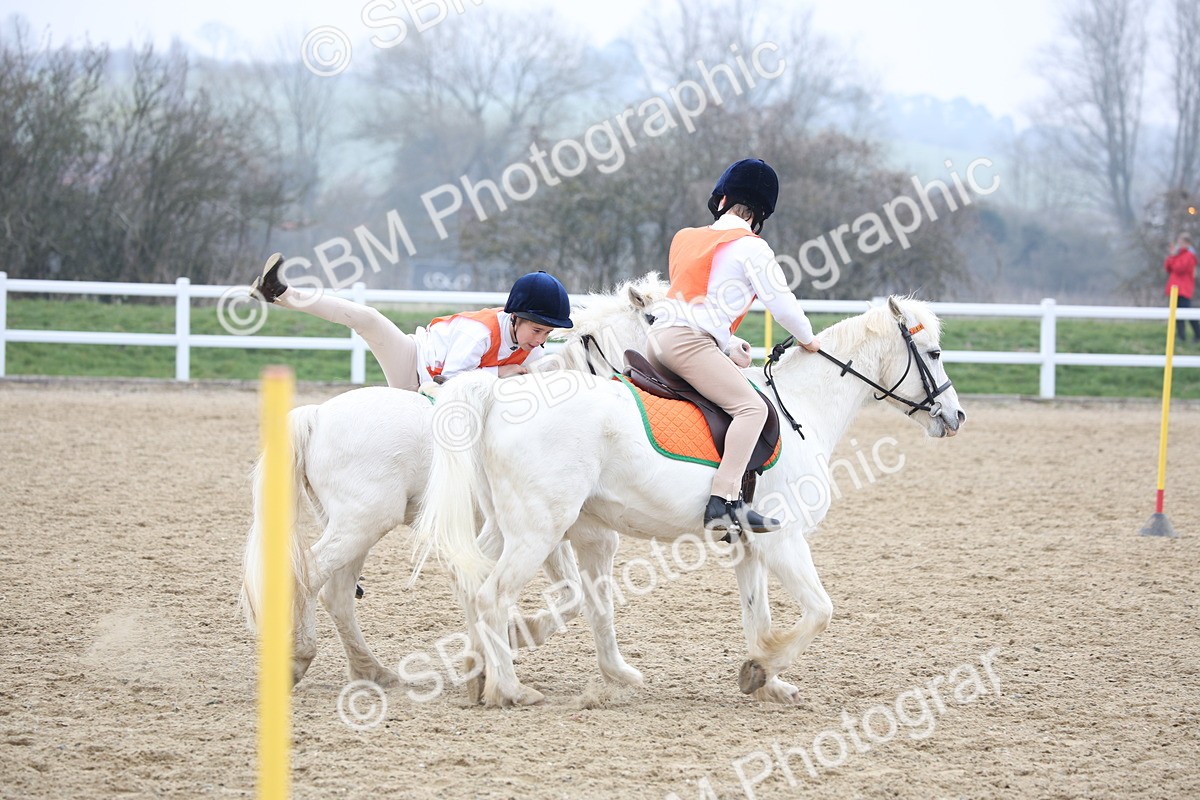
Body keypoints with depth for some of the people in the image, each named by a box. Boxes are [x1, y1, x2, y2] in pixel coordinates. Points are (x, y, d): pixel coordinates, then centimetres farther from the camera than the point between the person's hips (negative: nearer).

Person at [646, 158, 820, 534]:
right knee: (752, 407, -19)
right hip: (689, 341, -8)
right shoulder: (750, 247, 0)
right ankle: (724, 500, -36)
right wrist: (806, 338, 18)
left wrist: (728, 345, 37)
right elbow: (780, 301, -1)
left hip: (657, 337, 8)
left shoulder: (685, 238, 23)